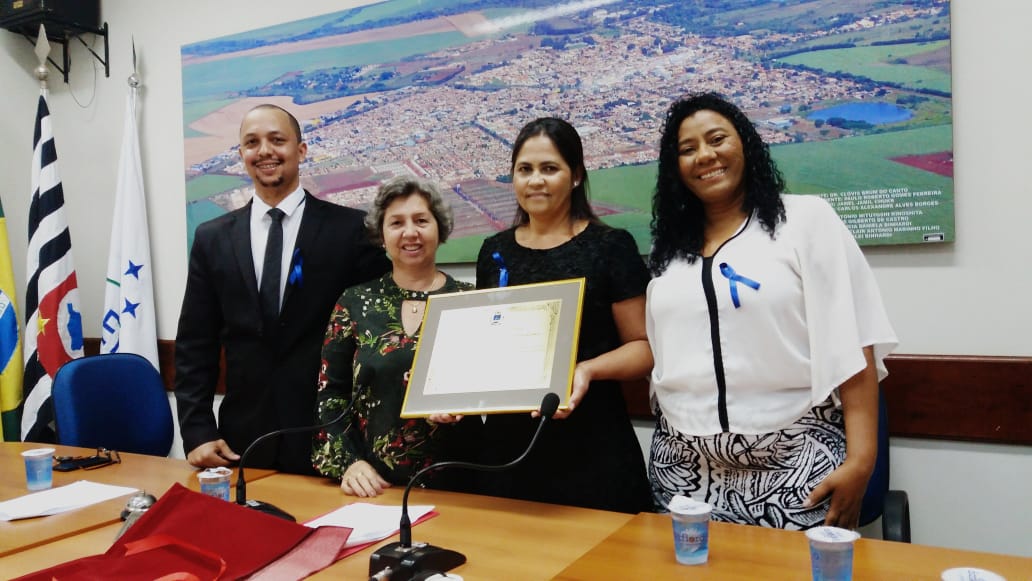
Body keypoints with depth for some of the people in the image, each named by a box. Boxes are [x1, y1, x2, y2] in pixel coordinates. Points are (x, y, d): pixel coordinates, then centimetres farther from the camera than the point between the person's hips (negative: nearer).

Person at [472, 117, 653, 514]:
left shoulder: (611, 246, -5)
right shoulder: (494, 252, 10)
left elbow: (643, 345, -5)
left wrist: (589, 370, -22)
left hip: (591, 446, -4)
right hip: (508, 443, 4)